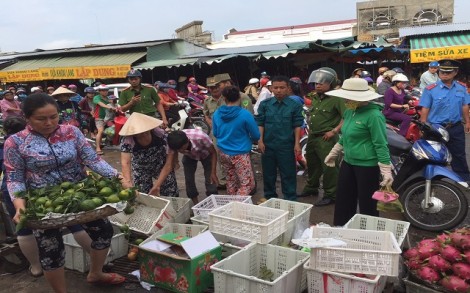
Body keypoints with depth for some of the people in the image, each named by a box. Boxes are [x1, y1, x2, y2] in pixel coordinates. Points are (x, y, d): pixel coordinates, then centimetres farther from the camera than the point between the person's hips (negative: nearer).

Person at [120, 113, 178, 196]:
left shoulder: (162, 136, -32)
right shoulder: (127, 141, -30)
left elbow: (169, 164, -30)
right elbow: (125, 163, -42)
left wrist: (157, 186, -35)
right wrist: (128, 181, -60)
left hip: (162, 167, 0)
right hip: (141, 170, 1)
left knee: (171, 196, -1)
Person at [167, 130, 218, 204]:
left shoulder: (200, 137, -42)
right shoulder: (174, 144, -34)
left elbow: (213, 153, -25)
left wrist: (213, 173, -25)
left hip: (206, 154, -2)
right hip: (189, 156, 3)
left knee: (211, 180, -11)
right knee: (188, 179, -5)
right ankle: (195, 203, 15)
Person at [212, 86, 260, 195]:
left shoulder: (217, 113, -1)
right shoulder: (245, 114, -15)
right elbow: (256, 136, -7)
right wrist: (249, 140, 15)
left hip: (223, 152, 6)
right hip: (239, 153, -6)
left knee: (231, 180, 20)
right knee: (247, 184, 1)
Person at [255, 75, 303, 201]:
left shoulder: (294, 105, -2)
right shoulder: (265, 104, 2)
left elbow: (297, 125, -1)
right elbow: (260, 124, 5)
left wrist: (297, 144, -6)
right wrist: (260, 141, -2)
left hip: (286, 145, -2)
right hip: (268, 144, 2)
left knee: (288, 174, 4)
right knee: (268, 173, 14)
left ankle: (290, 200, 16)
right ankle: (269, 198, 30)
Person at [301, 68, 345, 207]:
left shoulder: (336, 99, -14)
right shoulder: (314, 98, 12)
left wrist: (334, 131, -21)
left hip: (326, 138, -9)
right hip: (312, 137, 9)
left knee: (329, 167, -3)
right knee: (312, 164, 21)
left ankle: (330, 195, 7)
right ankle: (311, 187, 38)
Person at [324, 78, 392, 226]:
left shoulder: (373, 115, -19)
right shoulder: (349, 112, 6)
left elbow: (381, 145, -19)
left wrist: (386, 171, -20)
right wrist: (333, 153, 27)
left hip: (367, 166, -8)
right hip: (348, 163, 9)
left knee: (367, 205, 4)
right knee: (343, 200, 16)